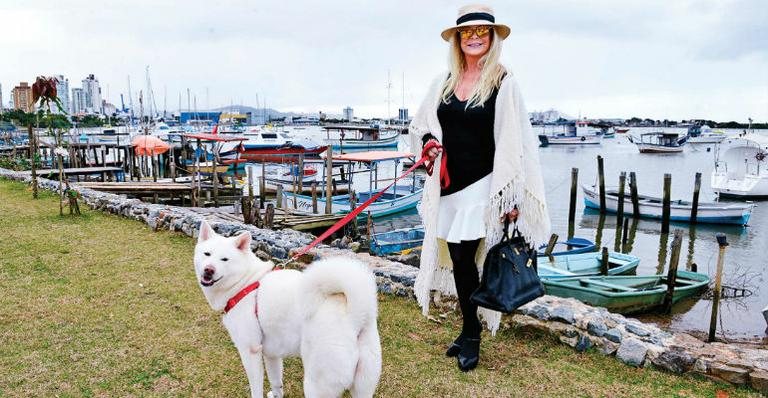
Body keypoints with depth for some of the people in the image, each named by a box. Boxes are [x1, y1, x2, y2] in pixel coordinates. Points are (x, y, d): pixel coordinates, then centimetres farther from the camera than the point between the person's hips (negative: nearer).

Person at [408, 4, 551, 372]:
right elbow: (419, 124, 19)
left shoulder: (503, 83, -6)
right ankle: (470, 330, 28)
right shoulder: (444, 81, 9)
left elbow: (512, 144, -8)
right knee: (457, 261, 11)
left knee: (463, 258, -8)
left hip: (481, 185, -5)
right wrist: (428, 141, -3)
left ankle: (471, 335, 12)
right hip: (448, 184, 5)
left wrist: (512, 198, -11)